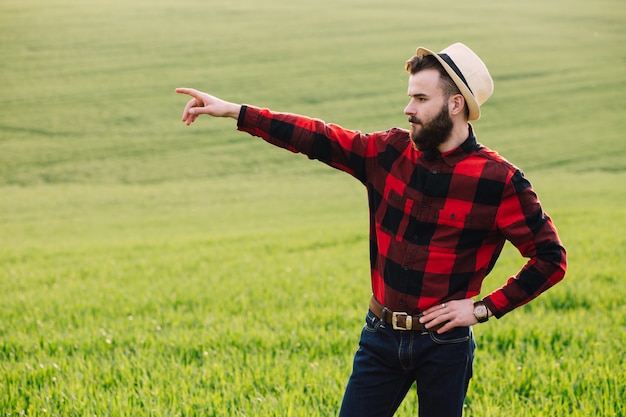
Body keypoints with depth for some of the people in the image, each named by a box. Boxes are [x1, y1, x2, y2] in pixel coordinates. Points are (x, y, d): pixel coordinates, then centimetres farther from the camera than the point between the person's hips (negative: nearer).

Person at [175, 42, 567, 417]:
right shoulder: (393, 151, 1)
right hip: (381, 337, 4)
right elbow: (317, 138, 3)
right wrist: (233, 111, 0)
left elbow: (550, 258, -9)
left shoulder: (498, 181, -12)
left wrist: (483, 308, -11)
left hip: (444, 345, -4)